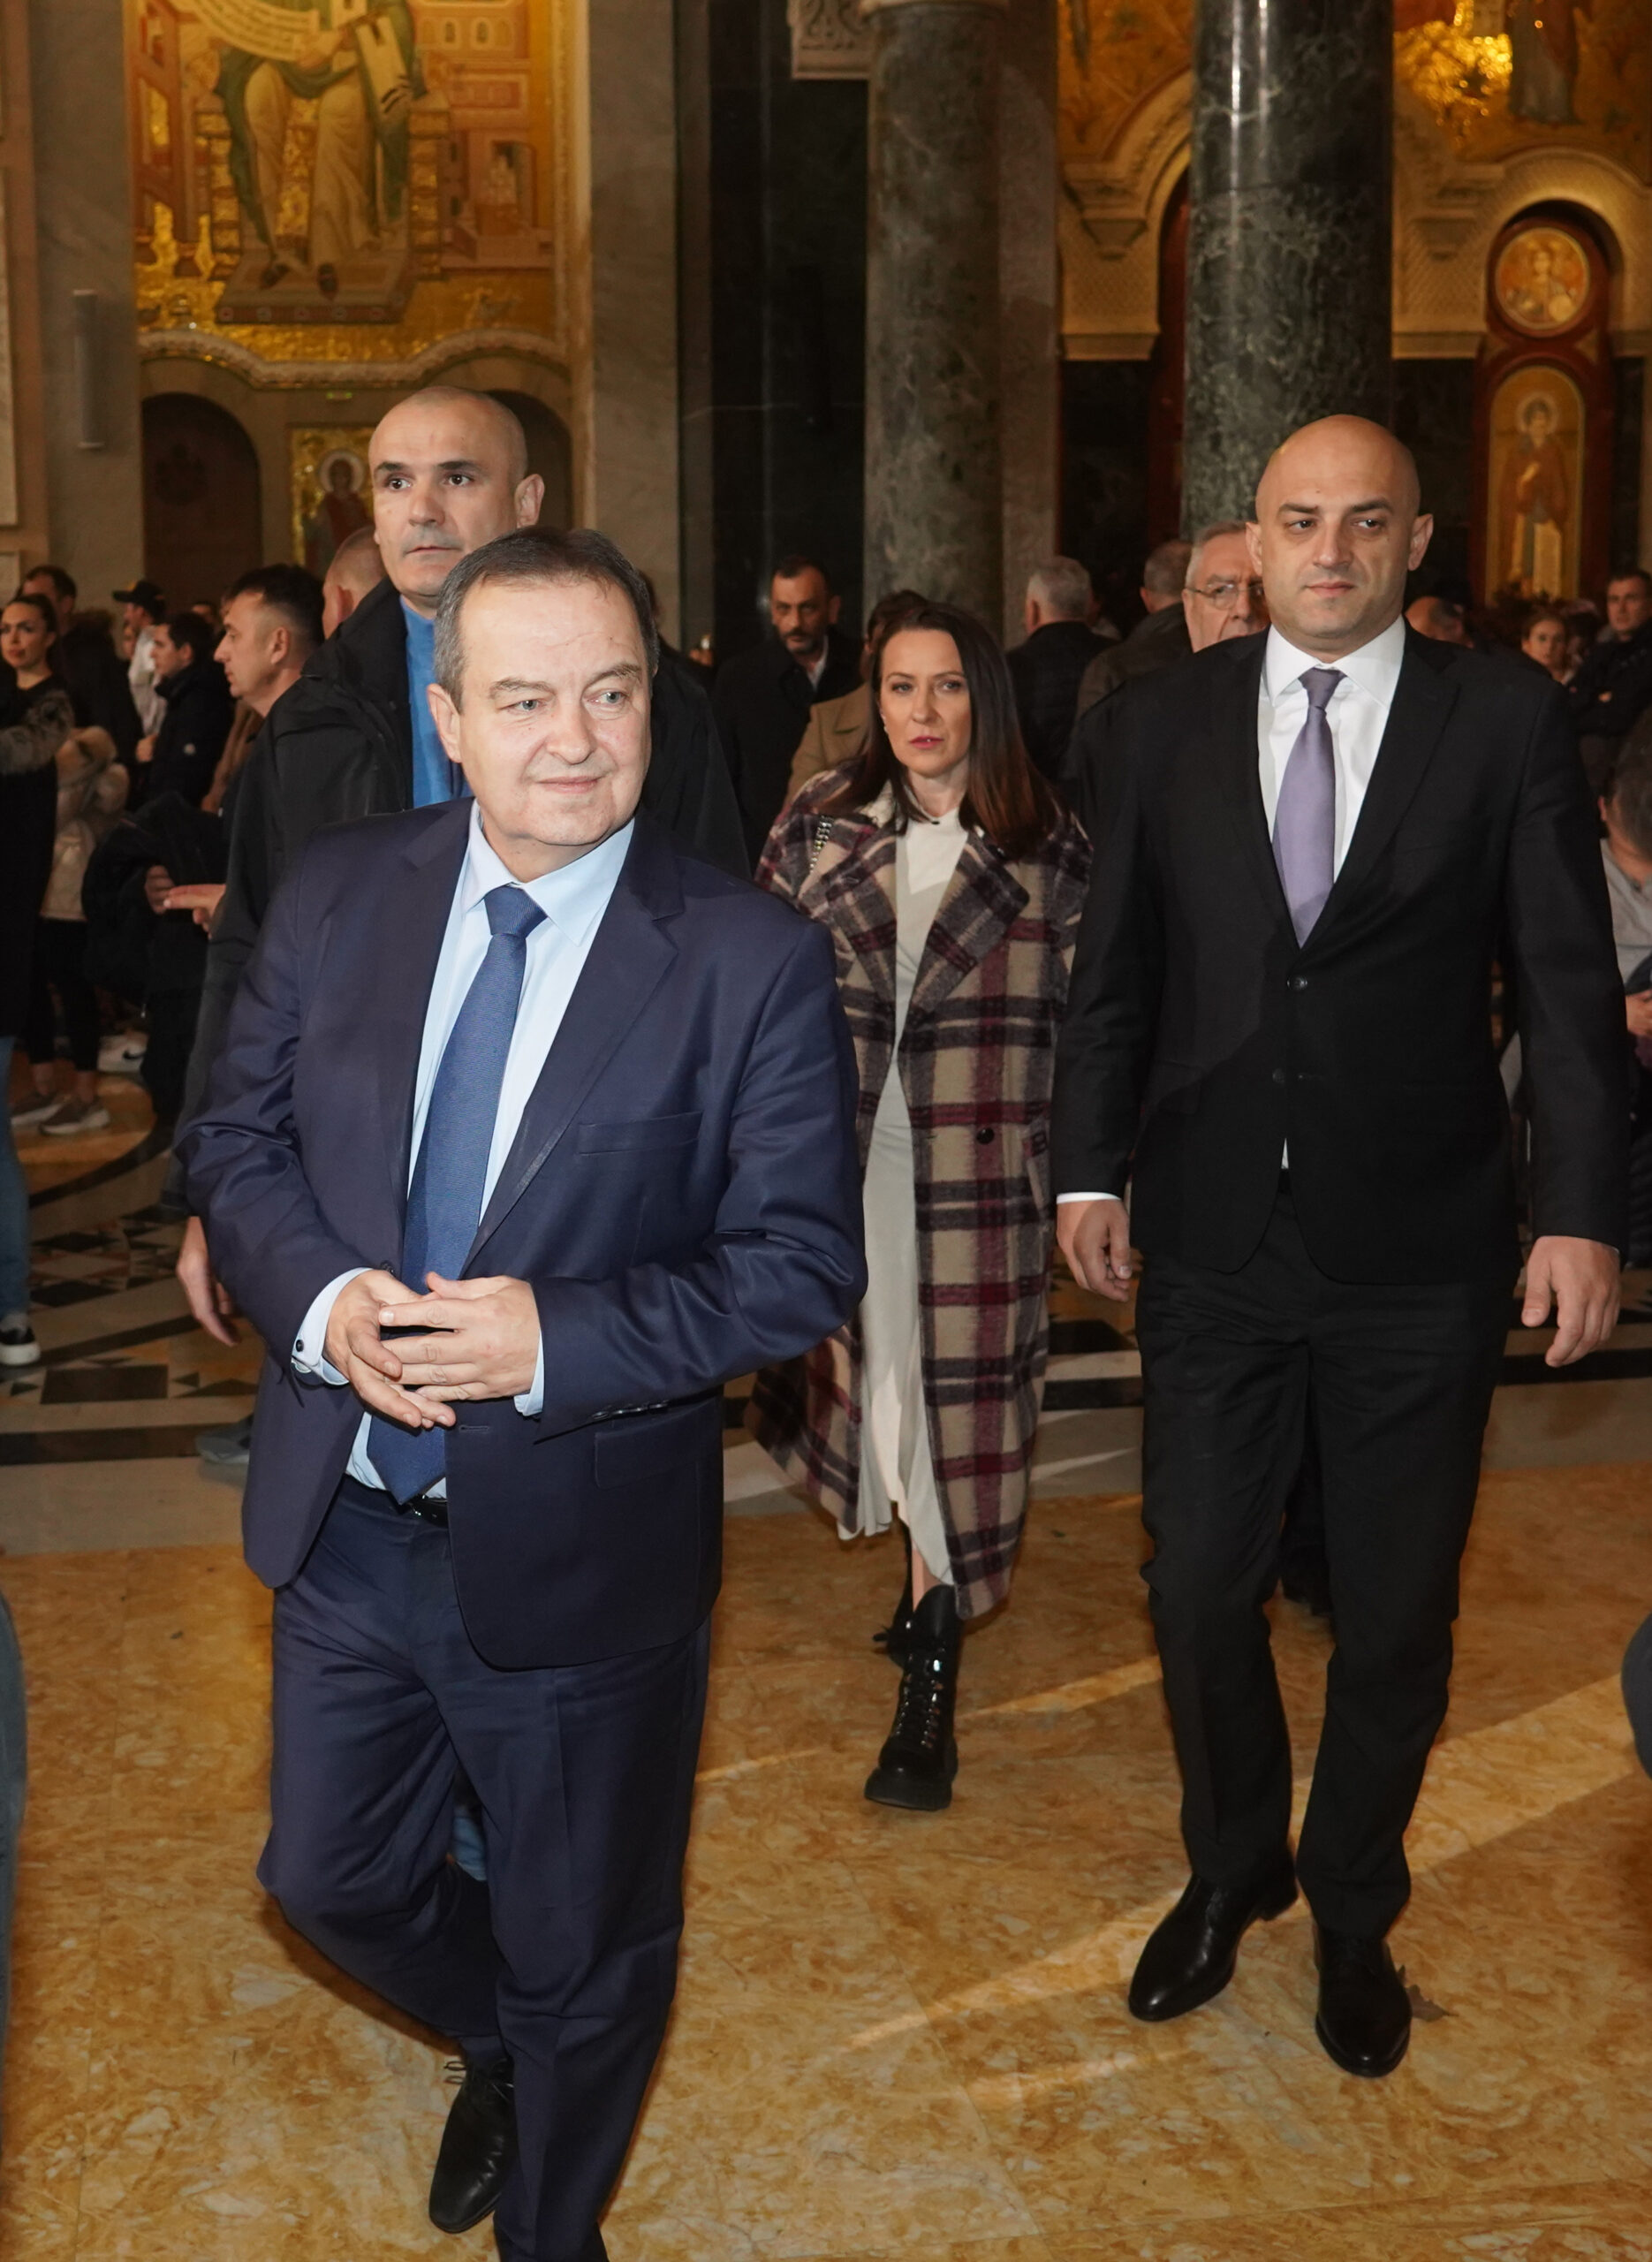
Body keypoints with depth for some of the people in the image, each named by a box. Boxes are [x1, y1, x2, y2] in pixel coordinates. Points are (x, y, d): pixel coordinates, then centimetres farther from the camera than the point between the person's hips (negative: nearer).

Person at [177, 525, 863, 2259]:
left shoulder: (752, 962, -15)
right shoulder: (336, 895, -3)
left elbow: (802, 1259, -15)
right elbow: (234, 1136, 3)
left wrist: (559, 1339, -28)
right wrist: (319, 1294, -18)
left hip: (577, 1546, -3)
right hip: (344, 1522, 4)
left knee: (584, 1956, 16)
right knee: (332, 1880, 21)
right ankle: (503, 2047, 55)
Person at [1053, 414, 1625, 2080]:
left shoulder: (1503, 720, -4)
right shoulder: (1170, 718, 2)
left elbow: (1569, 983, -4)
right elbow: (1116, 963, 6)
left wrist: (1581, 1209, -10)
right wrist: (1092, 1169, 0)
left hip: (1419, 1254, -1)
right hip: (1212, 1238, 2)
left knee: (1395, 1614, 12)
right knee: (1199, 1591, 11)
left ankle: (1353, 1911, 35)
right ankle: (1230, 1872, 37)